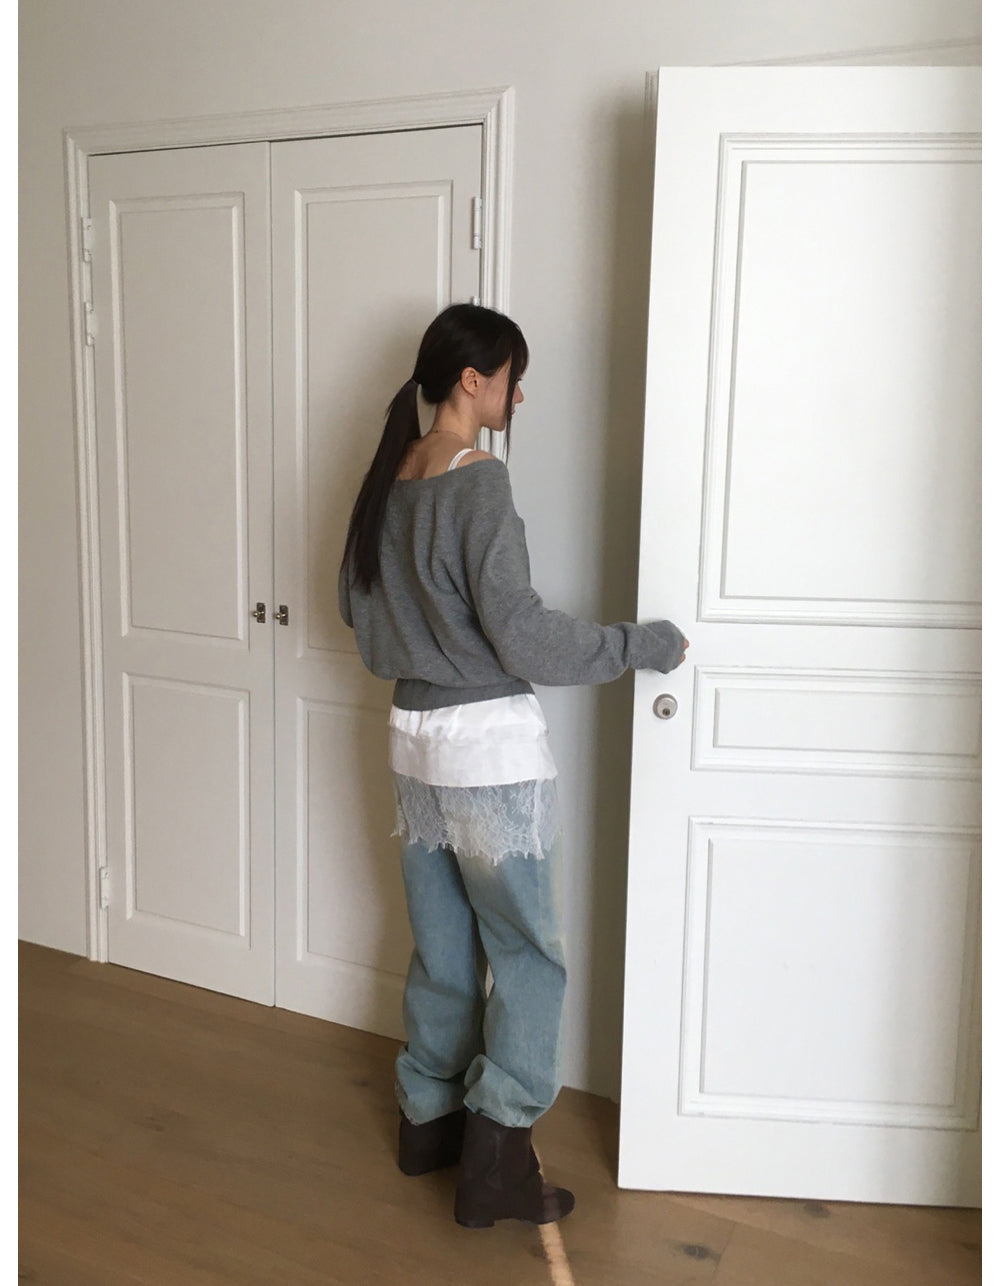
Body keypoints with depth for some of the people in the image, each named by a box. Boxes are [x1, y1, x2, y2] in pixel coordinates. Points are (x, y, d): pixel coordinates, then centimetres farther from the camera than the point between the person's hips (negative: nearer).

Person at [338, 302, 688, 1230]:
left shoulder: (387, 478, 6)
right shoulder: (479, 482, -18)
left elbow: (357, 605, 16)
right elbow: (521, 634, -20)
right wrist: (646, 645, -11)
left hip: (413, 736, 8)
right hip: (492, 745, -8)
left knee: (441, 944, 19)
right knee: (527, 951, 5)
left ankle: (428, 1119, 32)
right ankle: (495, 1161, 7)